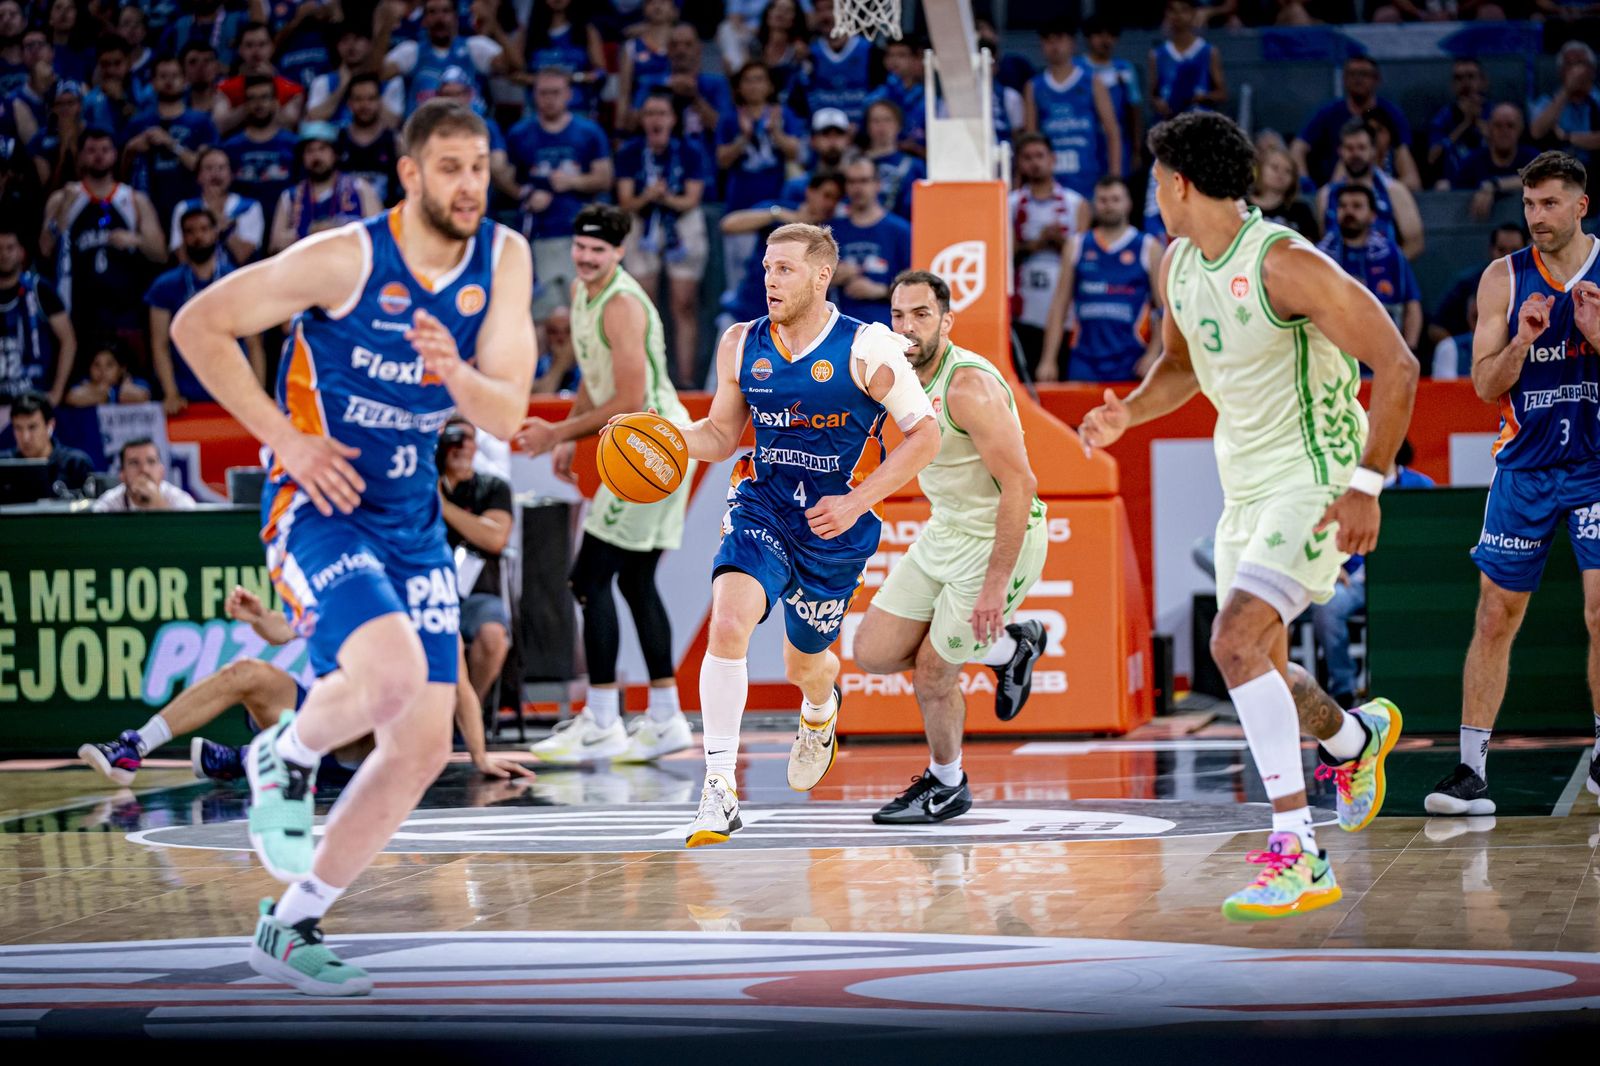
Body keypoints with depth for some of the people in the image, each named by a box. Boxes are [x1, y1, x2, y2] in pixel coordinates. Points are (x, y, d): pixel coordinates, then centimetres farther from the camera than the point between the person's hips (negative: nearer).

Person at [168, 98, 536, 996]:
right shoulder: (344, 259, -17)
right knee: (392, 673, -32)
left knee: (424, 747, 3)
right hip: (320, 508, -6)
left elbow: (507, 417, -5)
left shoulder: (504, 259, -3)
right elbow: (198, 325, -11)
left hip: (414, 521, 6)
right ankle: (287, 755, 3)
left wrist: (454, 371, -28)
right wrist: (287, 439, -15)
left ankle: (292, 927, 17)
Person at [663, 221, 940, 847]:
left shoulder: (867, 349, -13)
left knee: (803, 665, 14)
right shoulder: (741, 346, -1)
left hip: (836, 526, -2)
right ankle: (720, 790, -21)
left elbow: (924, 436, -9)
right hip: (761, 507, 2)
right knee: (728, 622, -26)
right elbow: (721, 435, 10)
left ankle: (821, 710, 56)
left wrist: (856, 502, -17)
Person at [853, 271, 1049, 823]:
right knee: (873, 653, 4)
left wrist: (996, 584, -28)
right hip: (942, 532, 9)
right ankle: (1006, 648, 23)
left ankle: (945, 787, 25)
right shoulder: (908, 379, 3)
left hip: (997, 541, -9)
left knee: (931, 673, -1)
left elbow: (1019, 484, -27)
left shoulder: (969, 385, -25)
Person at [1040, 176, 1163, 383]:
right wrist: (1049, 359, 3)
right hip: (1085, 362, 1)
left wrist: (1152, 354, -10)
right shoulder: (1076, 246, 11)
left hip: (1131, 364, -1)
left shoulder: (1148, 248, 5)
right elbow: (1059, 305, 10)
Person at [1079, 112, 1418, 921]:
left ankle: (1293, 850, -23)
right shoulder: (1176, 266, 4)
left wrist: (1367, 485, -23)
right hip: (1244, 487, 9)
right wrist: (1129, 412, 2)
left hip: (1313, 482, -9)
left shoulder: (1285, 263, -21)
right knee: (1259, 669, 15)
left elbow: (1396, 366, -19)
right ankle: (1359, 737, 47)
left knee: (1236, 641, -24)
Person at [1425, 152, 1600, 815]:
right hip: (1523, 467, 1)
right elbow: (1485, 384, -1)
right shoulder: (1505, 278, 2)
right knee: (1496, 616, 1)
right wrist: (1523, 341, -19)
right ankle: (1471, 770, 4)